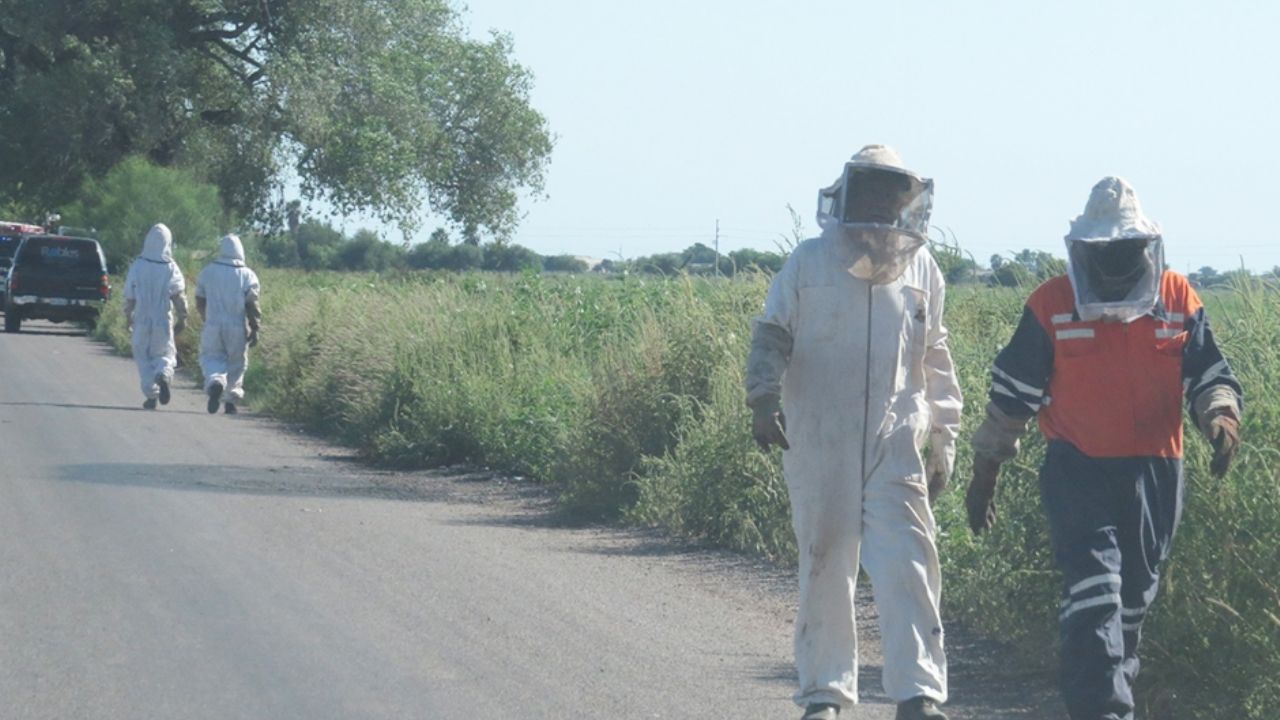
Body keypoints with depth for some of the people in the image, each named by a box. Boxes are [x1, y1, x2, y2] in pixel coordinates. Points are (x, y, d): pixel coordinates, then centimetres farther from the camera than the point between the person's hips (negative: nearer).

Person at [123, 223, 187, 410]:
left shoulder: (137, 267, -3)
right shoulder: (171, 268, -6)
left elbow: (130, 296, 2)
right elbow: (179, 296, -8)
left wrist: (128, 317, 15)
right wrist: (182, 318, 2)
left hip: (142, 320, 1)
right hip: (164, 321, -1)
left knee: (144, 358, 11)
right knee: (165, 354, 11)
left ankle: (151, 395, 4)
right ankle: (163, 375, -21)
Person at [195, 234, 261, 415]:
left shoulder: (207, 272, 2)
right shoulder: (247, 275, -4)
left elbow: (200, 302, 9)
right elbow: (252, 305, -9)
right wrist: (254, 329, -3)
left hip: (213, 326, 0)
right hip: (238, 328, 0)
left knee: (212, 359, 7)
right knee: (236, 363, 14)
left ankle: (215, 382, -24)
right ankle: (231, 401, 15)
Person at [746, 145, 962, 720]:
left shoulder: (921, 270, 11)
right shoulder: (810, 263, 3)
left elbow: (934, 360, 18)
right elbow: (771, 337, 4)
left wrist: (943, 441, 18)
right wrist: (764, 399, -12)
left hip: (895, 445, 1)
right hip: (819, 445, -1)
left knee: (906, 564, -10)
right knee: (825, 567, 6)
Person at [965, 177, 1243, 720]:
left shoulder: (1179, 302, 4)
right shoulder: (1051, 307, -2)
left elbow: (1210, 376, 9)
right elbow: (1011, 397, 4)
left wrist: (1221, 414, -15)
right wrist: (983, 475, 7)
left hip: (1155, 475, 3)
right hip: (1079, 474, -3)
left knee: (1132, 601, 14)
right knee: (1094, 595, -17)